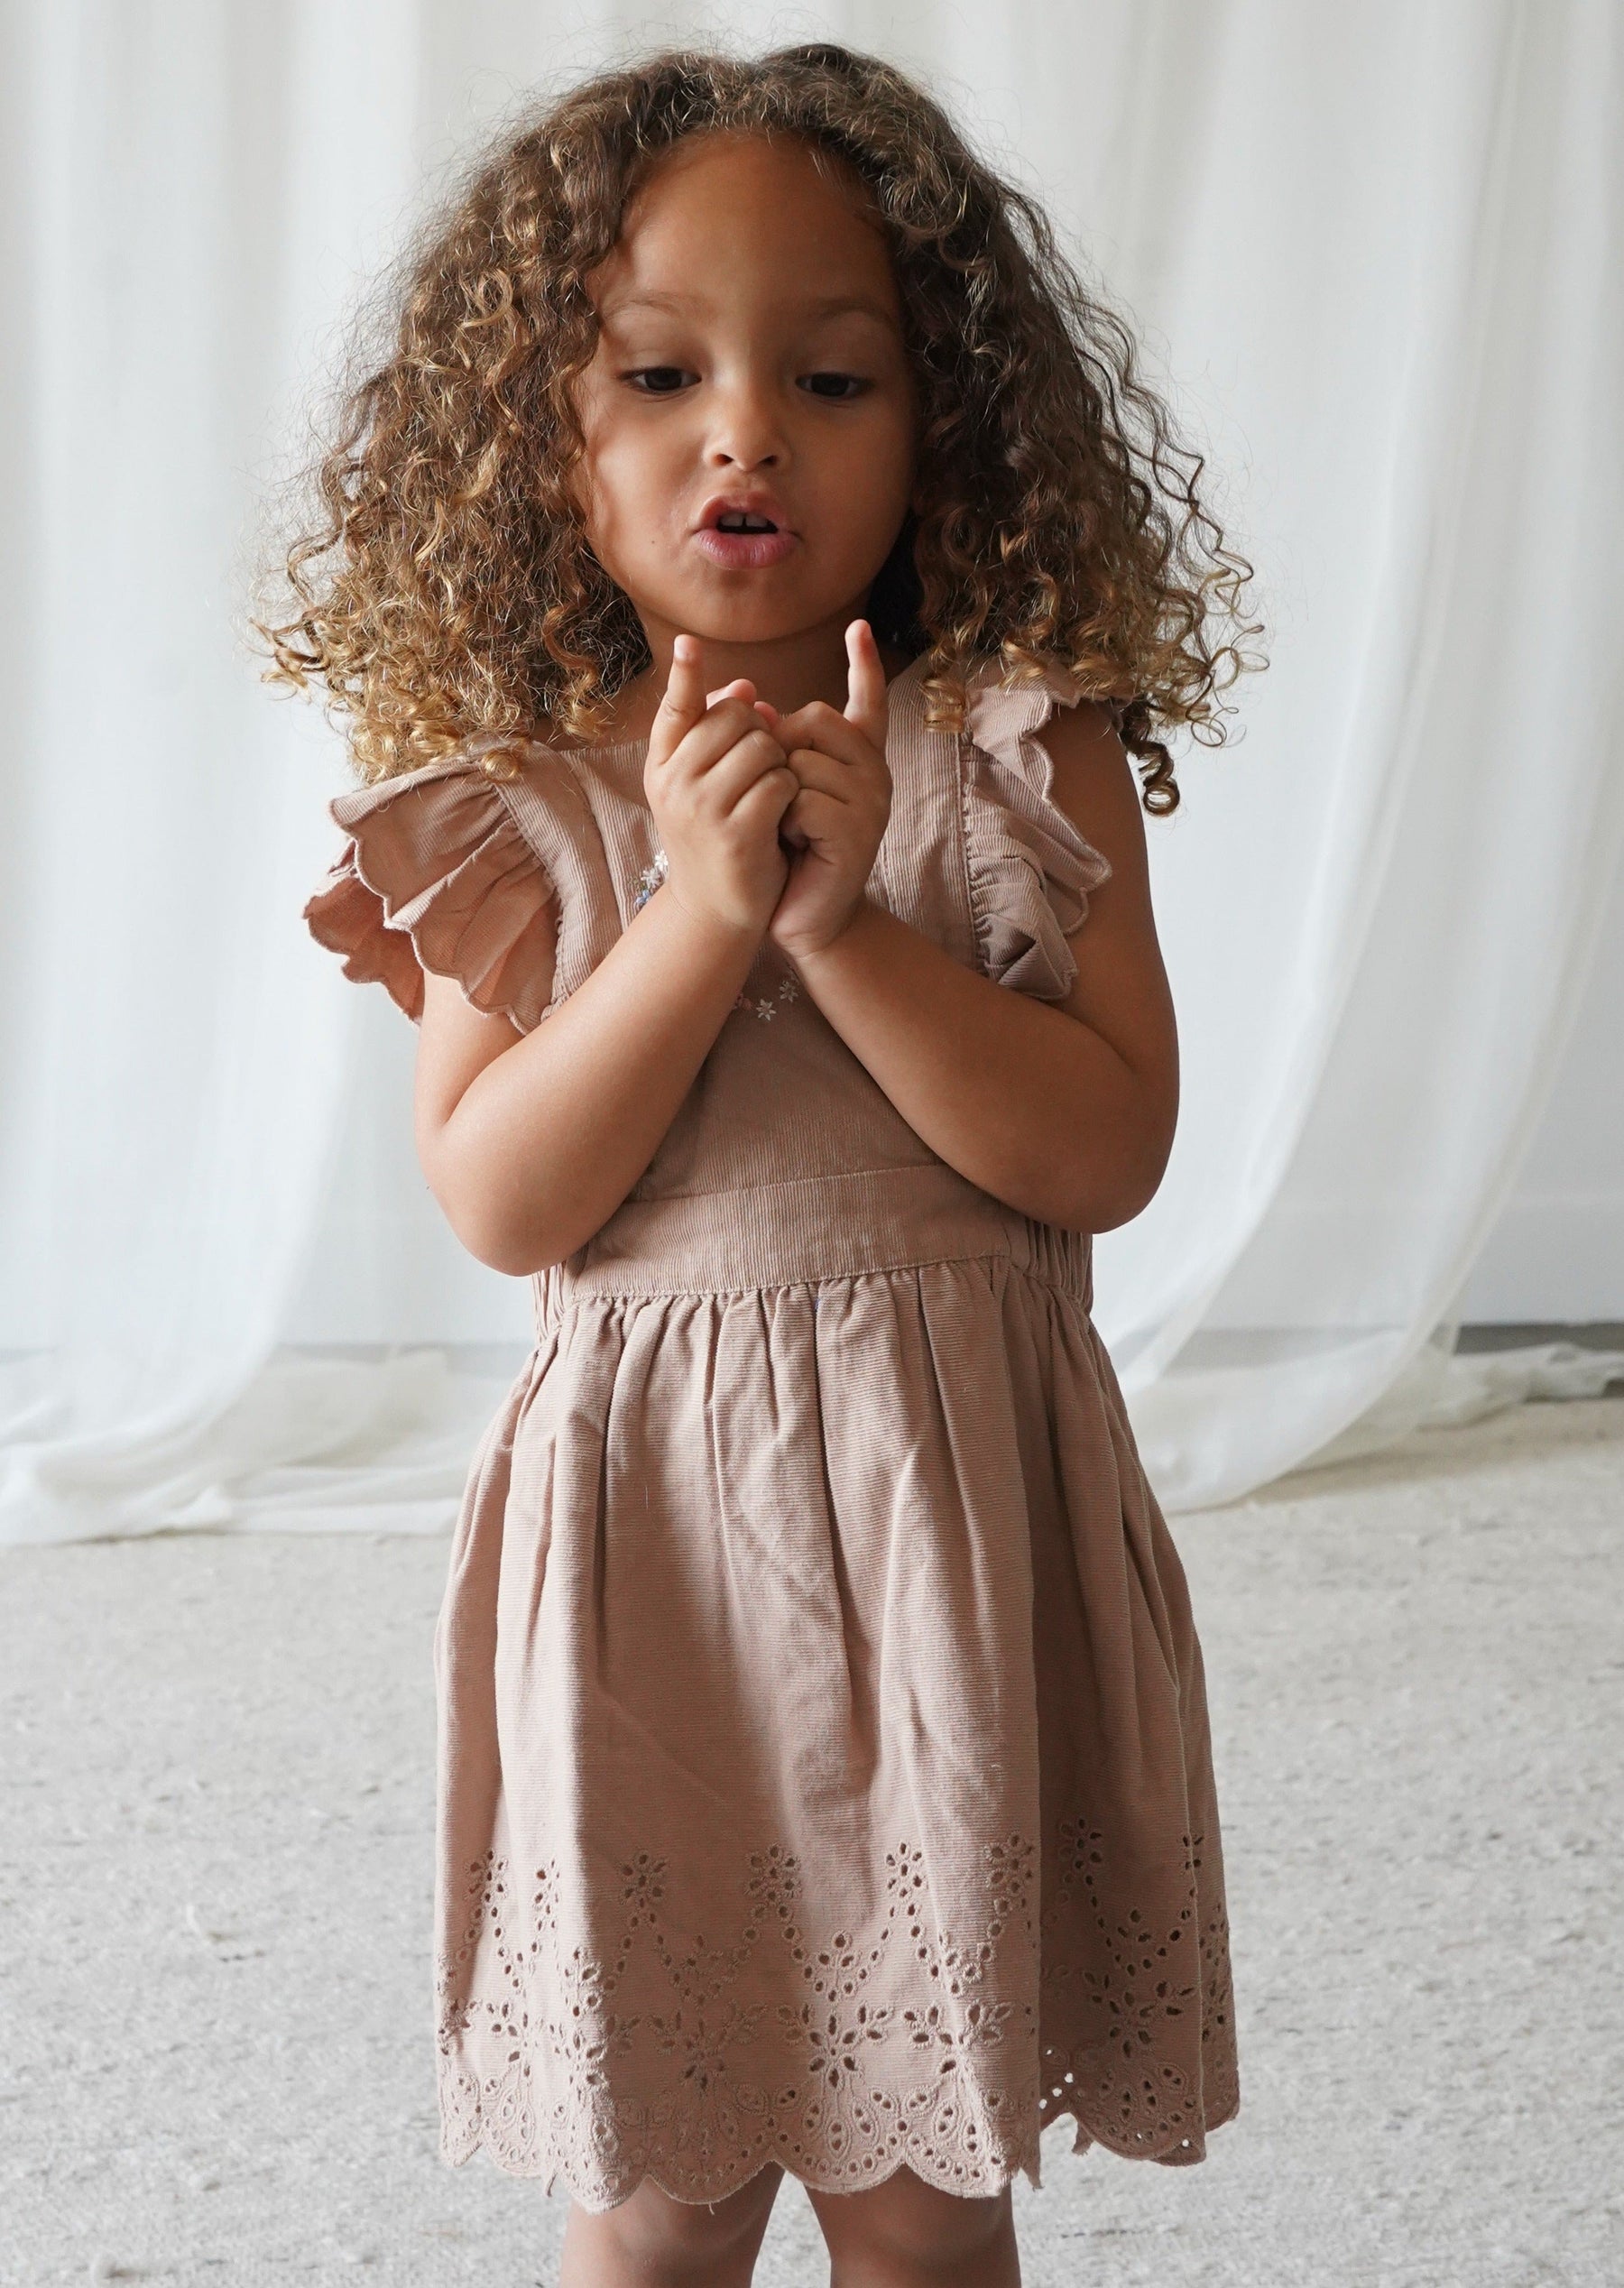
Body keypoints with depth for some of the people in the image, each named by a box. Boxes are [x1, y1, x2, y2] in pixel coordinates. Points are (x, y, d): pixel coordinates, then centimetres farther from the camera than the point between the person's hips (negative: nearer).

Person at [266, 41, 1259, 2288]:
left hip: (950, 1519, 0)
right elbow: (499, 1200, -9)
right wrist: (701, 910, -20)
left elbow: (1107, 1150, -10)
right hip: (650, 1524, 0)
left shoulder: (1023, 755, -3)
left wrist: (841, 922, -20)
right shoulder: (520, 794, -1)